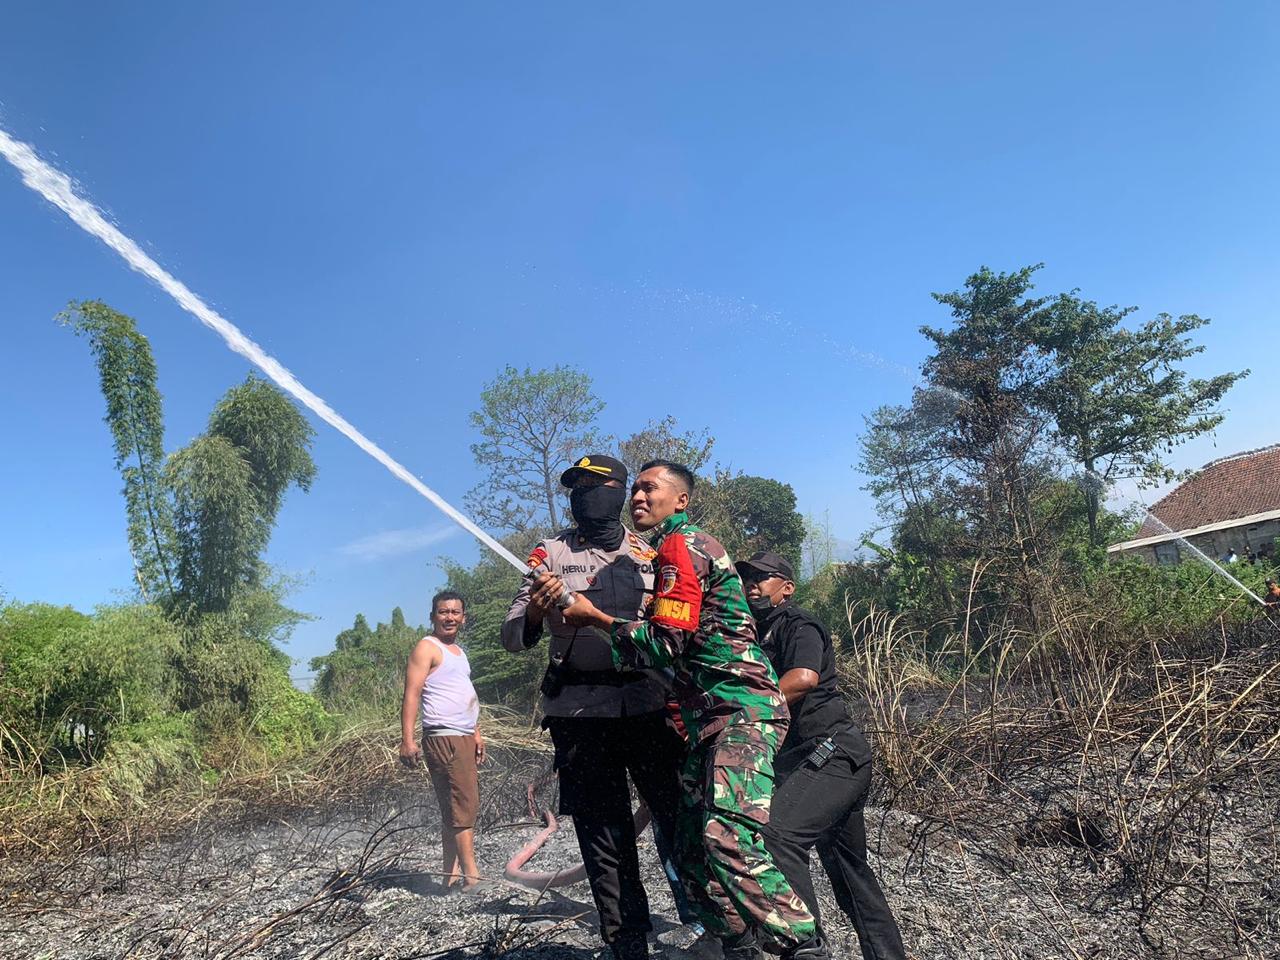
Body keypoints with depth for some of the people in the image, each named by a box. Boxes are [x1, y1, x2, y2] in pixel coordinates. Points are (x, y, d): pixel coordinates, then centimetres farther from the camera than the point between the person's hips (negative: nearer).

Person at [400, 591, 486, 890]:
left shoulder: (457, 651, 21)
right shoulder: (427, 647, -6)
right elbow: (412, 694, -16)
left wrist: (476, 733, 22)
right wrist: (407, 740, -24)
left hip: (463, 738, 9)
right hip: (444, 738, -9)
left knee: (454, 809, 11)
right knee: (464, 805, -11)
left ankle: (452, 874, 16)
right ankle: (472, 875, -10)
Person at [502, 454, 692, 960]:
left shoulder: (650, 553, 12)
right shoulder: (551, 554, 6)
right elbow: (512, 637, 2)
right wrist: (534, 615, -20)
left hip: (648, 701, 1)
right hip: (579, 708, -1)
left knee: (678, 815, 2)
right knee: (603, 831, 5)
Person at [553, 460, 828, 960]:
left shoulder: (683, 545, -8)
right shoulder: (671, 553, 23)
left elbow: (664, 643, -13)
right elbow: (666, 640, 22)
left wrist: (594, 617, -2)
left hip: (741, 711, -11)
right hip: (711, 718, 11)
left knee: (729, 839, -24)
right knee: (692, 849, 10)